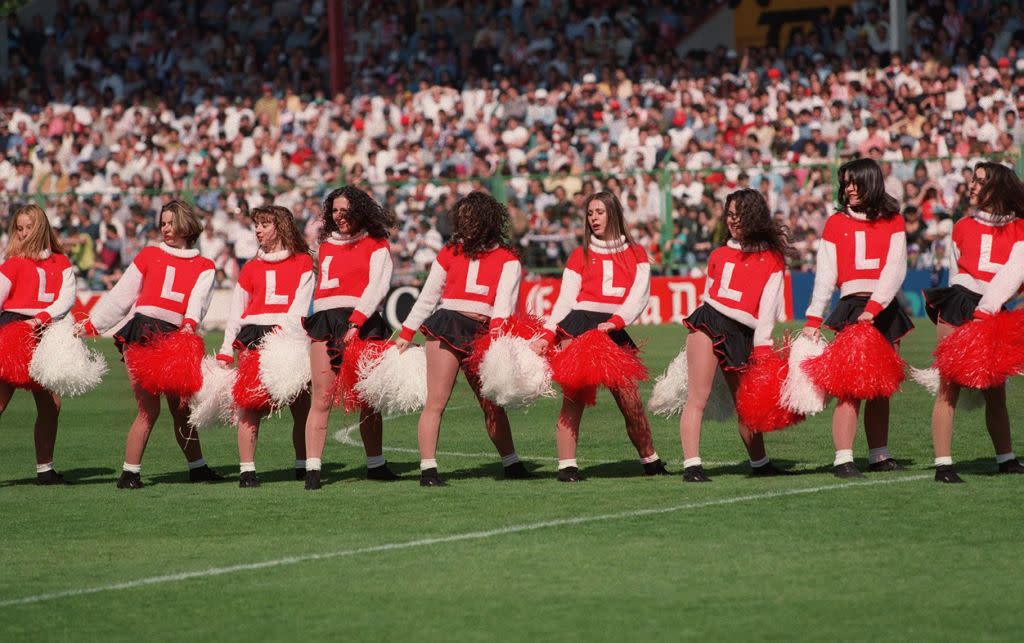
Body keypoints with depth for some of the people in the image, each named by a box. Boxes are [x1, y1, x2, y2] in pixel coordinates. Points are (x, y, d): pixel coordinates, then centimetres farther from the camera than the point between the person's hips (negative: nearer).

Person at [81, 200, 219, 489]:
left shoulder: (203, 267, 15)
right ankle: (129, 473, -7)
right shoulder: (149, 255, 15)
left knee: (182, 408, 3)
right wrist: (91, 324, 10)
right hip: (142, 334, -2)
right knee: (149, 408, -11)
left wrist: (190, 323, -26)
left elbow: (199, 298, -5)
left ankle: (197, 468, 17)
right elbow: (121, 294, 16)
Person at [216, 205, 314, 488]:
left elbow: (301, 303, -1)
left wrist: (282, 329, -17)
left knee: (301, 406, -6)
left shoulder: (302, 263, 11)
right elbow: (235, 312, 18)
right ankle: (247, 470, -10)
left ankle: (302, 466, 6)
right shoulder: (250, 268, 19)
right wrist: (226, 351, 8)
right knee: (249, 404, -9)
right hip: (253, 337, 2)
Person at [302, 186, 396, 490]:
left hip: (363, 324, -3)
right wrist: (306, 318, 12)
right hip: (325, 322, 3)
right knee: (322, 399, -8)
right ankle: (312, 469, -13)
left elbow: (378, 286, -5)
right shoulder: (326, 247, 22)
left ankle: (375, 464, 15)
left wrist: (356, 321, -15)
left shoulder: (376, 245, 7)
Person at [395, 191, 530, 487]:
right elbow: (427, 296, 15)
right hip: (447, 328, 0)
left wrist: (496, 337, -24)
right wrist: (405, 335, 11)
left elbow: (504, 302, -7)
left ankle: (511, 464, 19)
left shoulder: (507, 259, 5)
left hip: (482, 335, 0)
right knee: (436, 402, -7)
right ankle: (428, 469, -7)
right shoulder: (451, 252, 10)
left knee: (493, 404, 6)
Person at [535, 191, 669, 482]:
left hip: (614, 331, 1)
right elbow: (565, 298, 6)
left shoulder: (635, 254, 12)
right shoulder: (581, 255, 13)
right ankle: (567, 465, -10)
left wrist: (615, 322, -17)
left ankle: (650, 460, 15)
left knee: (631, 400, -3)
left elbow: (639, 295, 0)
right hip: (578, 326, -1)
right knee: (573, 398, -10)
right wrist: (548, 335, -7)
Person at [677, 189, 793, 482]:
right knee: (698, 397, -10)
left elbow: (768, 304, 0)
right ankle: (691, 465, -14)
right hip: (709, 323, 1)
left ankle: (759, 462, 24)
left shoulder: (772, 258, 6)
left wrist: (762, 346, -7)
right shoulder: (719, 255, 16)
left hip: (742, 336, -1)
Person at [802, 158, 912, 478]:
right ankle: (843, 459, -15)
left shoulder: (893, 222, 6)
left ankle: (879, 455, 15)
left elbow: (895, 269, -4)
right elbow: (825, 273, 1)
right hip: (851, 308, -2)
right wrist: (813, 319, -8)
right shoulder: (836, 223, 7)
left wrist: (873, 308, -17)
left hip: (885, 309, 2)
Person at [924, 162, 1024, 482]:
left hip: (992, 314, 0)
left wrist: (985, 310, -17)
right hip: (956, 311, 0)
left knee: (996, 391, 6)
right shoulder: (963, 227, 11)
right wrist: (964, 307, 4)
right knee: (948, 388, -7)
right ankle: (943, 464, -9)